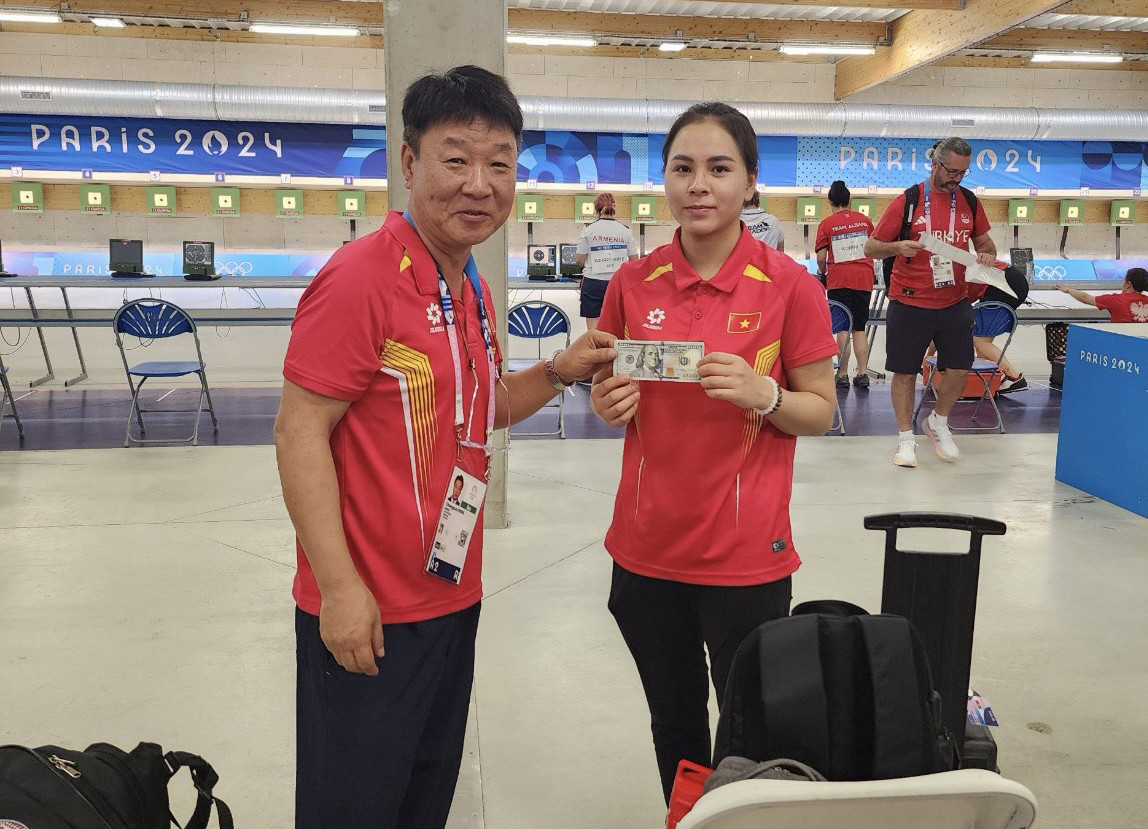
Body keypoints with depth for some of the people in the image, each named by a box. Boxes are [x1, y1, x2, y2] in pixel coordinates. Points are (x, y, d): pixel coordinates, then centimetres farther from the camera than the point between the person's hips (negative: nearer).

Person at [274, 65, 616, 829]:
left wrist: (558, 373, 2)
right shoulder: (362, 277, -18)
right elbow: (299, 435, -19)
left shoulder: (473, 291, 8)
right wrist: (340, 589, -20)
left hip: (454, 598, 8)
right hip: (368, 614, -8)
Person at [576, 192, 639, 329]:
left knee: (593, 328, 2)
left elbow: (579, 259, -5)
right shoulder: (625, 230, 1)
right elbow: (634, 260, 3)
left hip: (593, 283, -2)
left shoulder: (588, 229, -5)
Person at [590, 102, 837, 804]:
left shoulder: (790, 285, -8)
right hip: (646, 545, 3)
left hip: (746, 554, -3)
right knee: (675, 725, 20)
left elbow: (822, 411, -2)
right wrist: (607, 403, -10)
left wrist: (763, 394, -22)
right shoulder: (634, 283, 0)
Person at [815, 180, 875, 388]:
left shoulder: (826, 224, -1)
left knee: (842, 328, 1)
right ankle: (863, 373, 5)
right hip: (864, 279, 3)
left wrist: (822, 272, 15)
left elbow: (821, 257, -4)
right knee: (859, 328, 9)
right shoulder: (864, 220, 8)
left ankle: (843, 375, 2)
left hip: (839, 280, -3)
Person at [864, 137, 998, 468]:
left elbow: (985, 242, 20)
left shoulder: (970, 202, 7)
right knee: (905, 372, 3)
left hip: (954, 304, 4)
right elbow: (871, 248, -4)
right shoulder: (907, 201, -6)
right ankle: (906, 438, 18)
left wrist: (987, 255, -4)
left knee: (960, 368, 3)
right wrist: (897, 247, -24)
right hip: (909, 304, -4)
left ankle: (938, 422, 29)